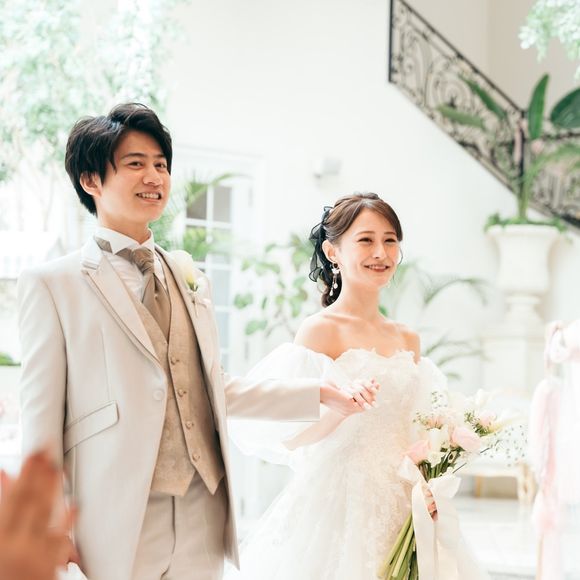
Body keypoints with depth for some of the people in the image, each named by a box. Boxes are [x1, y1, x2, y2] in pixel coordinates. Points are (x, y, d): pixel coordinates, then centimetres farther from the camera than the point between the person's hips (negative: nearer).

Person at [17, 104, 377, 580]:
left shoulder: (192, 280, 15)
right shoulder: (52, 285, -3)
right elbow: (41, 423, -5)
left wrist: (321, 394, 17)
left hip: (203, 519, 5)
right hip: (117, 523, -5)